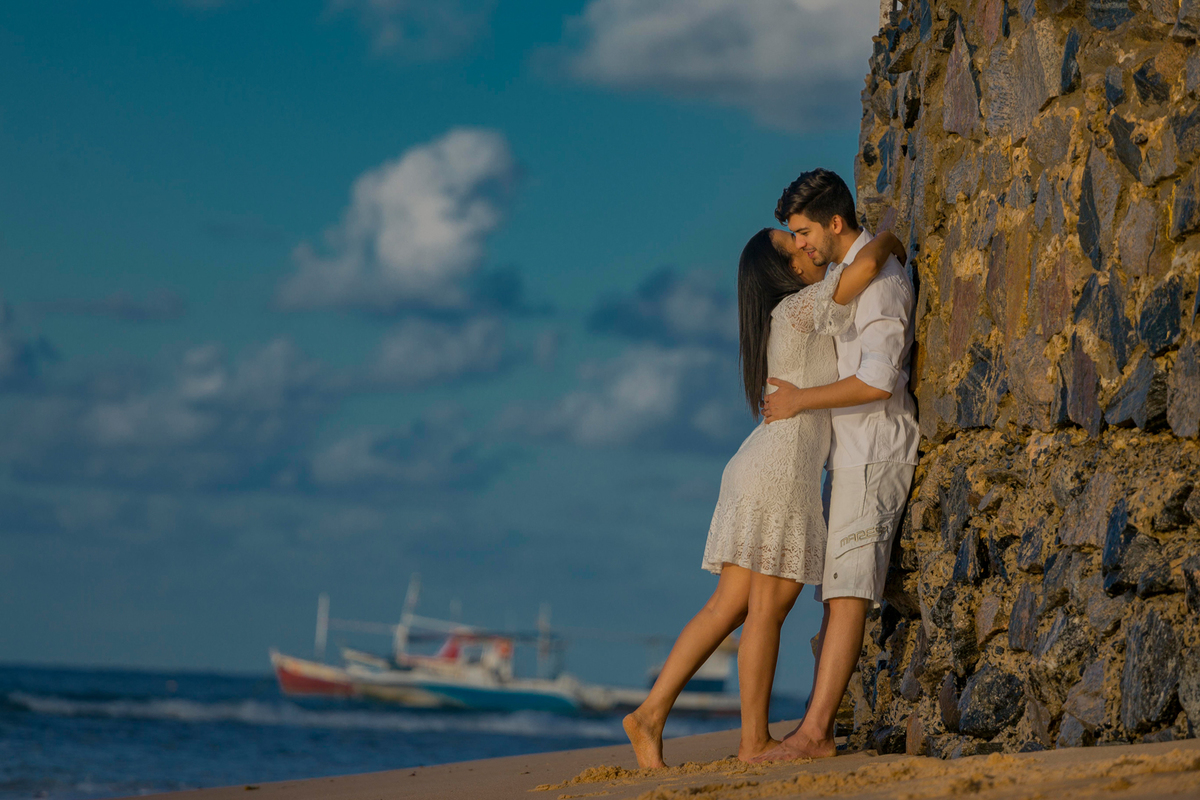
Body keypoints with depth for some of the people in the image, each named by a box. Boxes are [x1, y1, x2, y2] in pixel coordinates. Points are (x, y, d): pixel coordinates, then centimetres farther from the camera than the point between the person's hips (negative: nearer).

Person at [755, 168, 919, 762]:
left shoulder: (882, 280, -16)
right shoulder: (836, 273, 17)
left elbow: (878, 380, -26)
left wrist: (800, 401, -19)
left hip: (875, 452, -10)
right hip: (846, 454, 10)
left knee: (847, 587, -15)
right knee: (834, 587, 7)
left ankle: (814, 732, -22)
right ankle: (817, 727, 6)